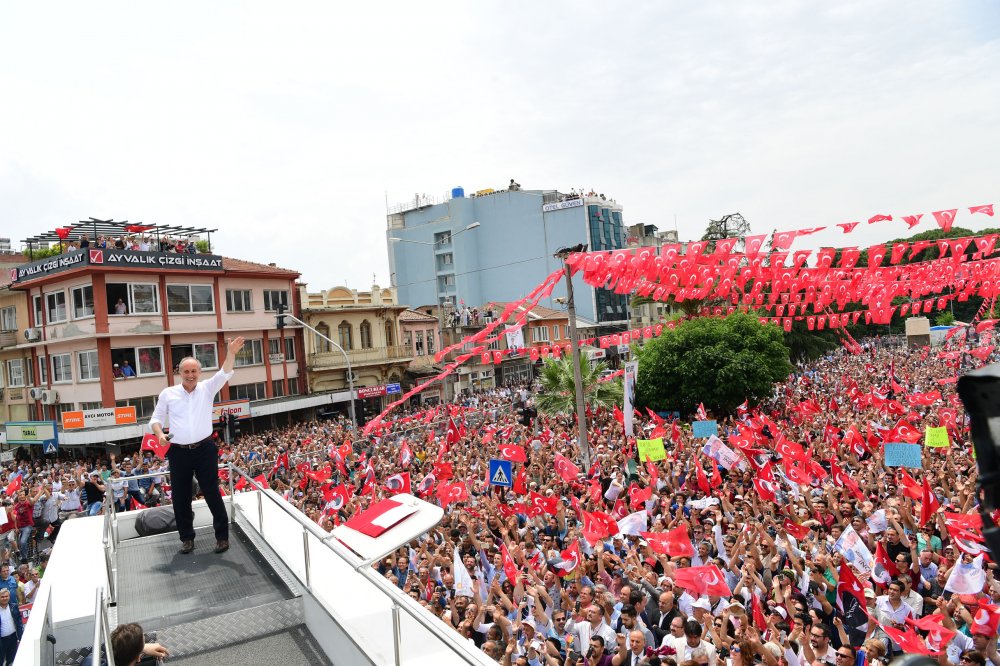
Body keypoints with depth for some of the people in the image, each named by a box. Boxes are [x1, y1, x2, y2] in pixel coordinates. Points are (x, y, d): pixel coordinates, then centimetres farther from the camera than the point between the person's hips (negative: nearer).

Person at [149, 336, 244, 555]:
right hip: (179, 453, 2)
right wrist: (160, 434, -10)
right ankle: (187, 538, 26)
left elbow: (224, 374, -12)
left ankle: (222, 536, 12)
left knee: (212, 494, 1)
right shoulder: (168, 393, 6)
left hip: (205, 450, -2)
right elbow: (156, 419, 12)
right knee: (180, 497, 9)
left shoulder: (207, 388, 3)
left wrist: (231, 354, -31)